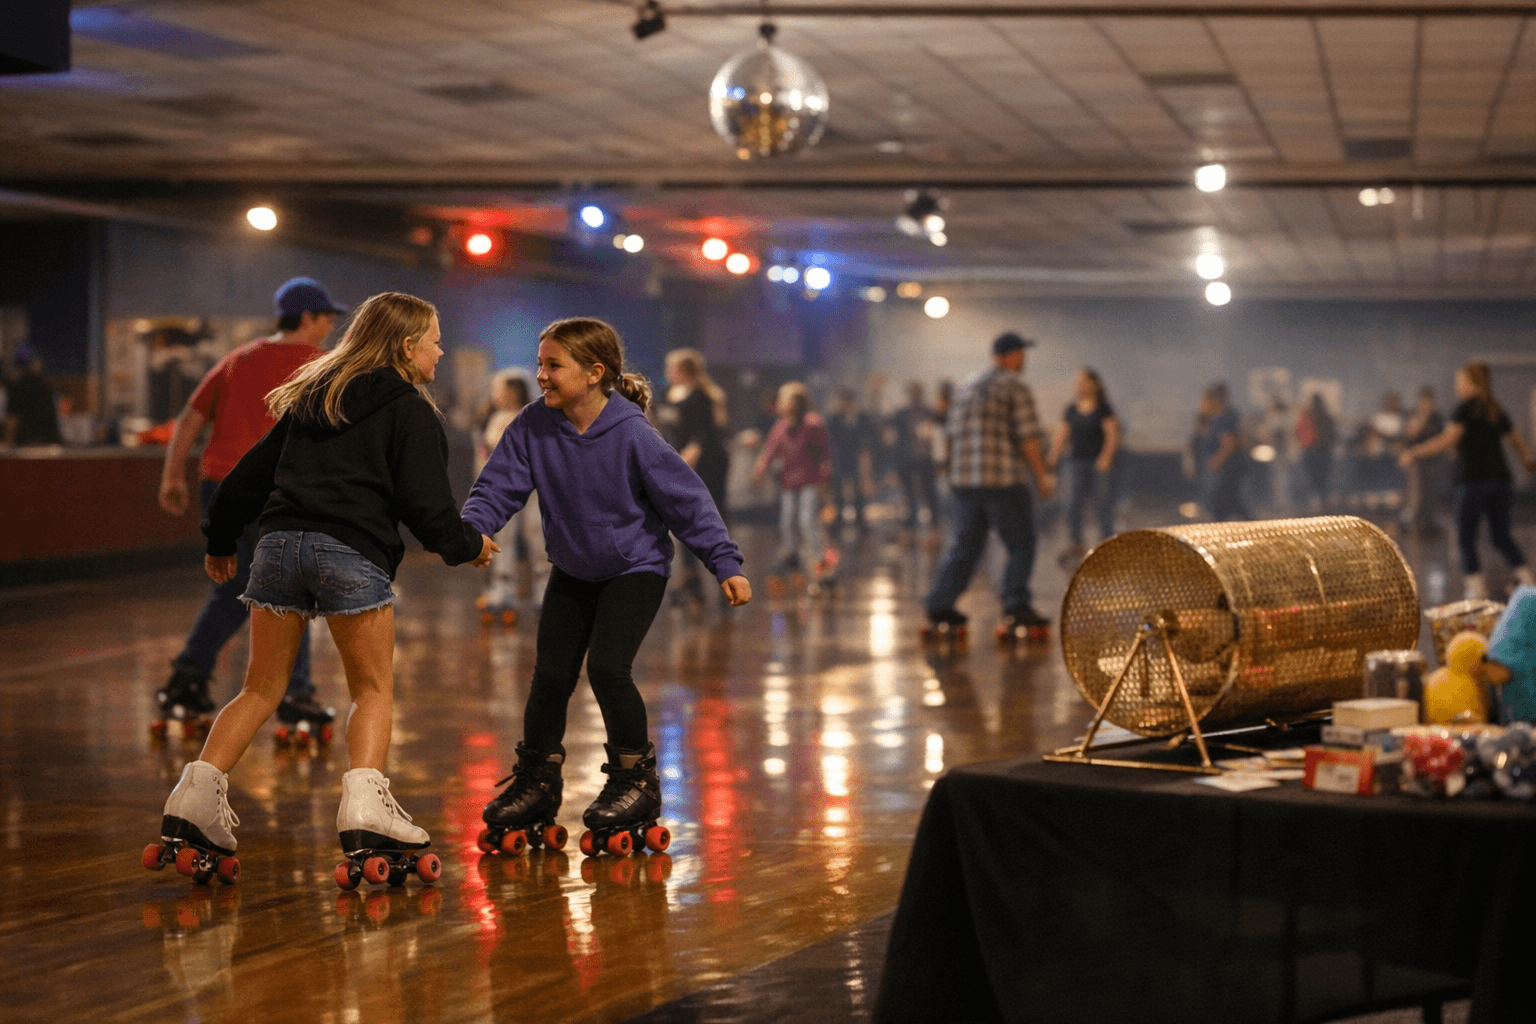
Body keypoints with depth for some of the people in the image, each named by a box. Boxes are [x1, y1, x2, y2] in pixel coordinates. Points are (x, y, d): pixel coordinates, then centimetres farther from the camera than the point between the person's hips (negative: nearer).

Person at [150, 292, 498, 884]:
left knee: (261, 689, 14)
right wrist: (467, 546, 14)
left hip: (279, 542, 5)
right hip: (352, 553, -5)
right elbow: (425, 505, -4)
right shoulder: (411, 412, 4)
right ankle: (364, 812, -10)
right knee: (373, 689, 7)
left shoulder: (312, 397, 23)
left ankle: (194, 802, 3)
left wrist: (221, 539, 36)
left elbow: (254, 469, 25)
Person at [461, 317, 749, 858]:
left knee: (608, 666, -19)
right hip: (572, 570, 5)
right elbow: (499, 485, -11)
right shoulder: (533, 426, -13)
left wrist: (725, 562, -22)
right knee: (551, 674, 1)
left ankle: (636, 778, 2)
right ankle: (536, 782, 21)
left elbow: (687, 498, -19)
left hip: (635, 566, -4)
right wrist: (471, 528, -31)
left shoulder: (632, 434, -24)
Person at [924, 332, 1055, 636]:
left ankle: (940, 604, 7)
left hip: (964, 482, 7)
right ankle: (1015, 605, -5)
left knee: (965, 545, 12)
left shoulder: (969, 389, 17)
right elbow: (1028, 437, -11)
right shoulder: (1015, 386, -6)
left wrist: (955, 476, 24)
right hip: (1003, 480, -7)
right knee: (1021, 545, 2)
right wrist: (1042, 476, -4)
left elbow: (952, 436, 17)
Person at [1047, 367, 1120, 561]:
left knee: (1104, 503, -2)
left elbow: (1112, 436, -6)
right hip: (1077, 461, 3)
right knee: (1073, 503, -7)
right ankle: (1074, 547, -3)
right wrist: (1054, 456, -9)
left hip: (1101, 463, -3)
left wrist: (1106, 457, -20)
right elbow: (1061, 436, 6)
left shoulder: (1103, 409, -1)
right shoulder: (1071, 411, 10)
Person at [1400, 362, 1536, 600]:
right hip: (1499, 478, 7)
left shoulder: (1467, 409, -5)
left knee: (1465, 537, 0)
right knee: (1501, 536, 13)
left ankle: (1476, 586, -10)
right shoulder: (1497, 411, 15)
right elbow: (1516, 441, 25)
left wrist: (1415, 453, -14)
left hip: (1474, 480, -6)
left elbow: (1448, 440, -16)